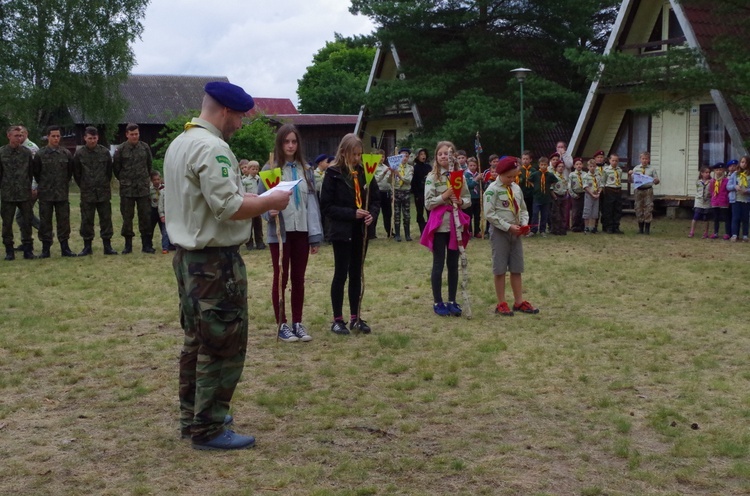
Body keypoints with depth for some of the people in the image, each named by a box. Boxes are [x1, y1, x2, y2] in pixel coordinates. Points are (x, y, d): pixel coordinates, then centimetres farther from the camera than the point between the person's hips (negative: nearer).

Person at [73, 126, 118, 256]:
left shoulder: (105, 152, 1)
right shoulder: (79, 153, -2)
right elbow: (76, 173, 6)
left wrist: (105, 185, 9)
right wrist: (83, 186, 7)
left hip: (104, 192, 1)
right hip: (86, 193, -1)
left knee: (106, 219, 4)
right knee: (86, 220, 4)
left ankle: (107, 246, 10)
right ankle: (87, 246, 12)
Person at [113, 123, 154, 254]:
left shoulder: (145, 147, 2)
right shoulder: (121, 149, -4)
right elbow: (116, 168, 5)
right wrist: (124, 180, 13)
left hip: (143, 187, 1)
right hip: (126, 189, -1)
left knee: (145, 216, 2)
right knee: (127, 217, 4)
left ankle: (147, 245, 9)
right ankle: (128, 245, 13)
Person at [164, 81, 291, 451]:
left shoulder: (179, 144, 13)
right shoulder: (212, 148, -18)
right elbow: (228, 208, -25)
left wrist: (251, 198, 13)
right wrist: (269, 202, -11)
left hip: (187, 255, 10)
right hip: (215, 261, -10)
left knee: (197, 340, 18)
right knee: (224, 346, -3)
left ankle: (193, 416, 28)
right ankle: (208, 429, 2)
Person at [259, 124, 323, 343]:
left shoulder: (306, 169, 6)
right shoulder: (270, 169, -6)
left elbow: (312, 202, 3)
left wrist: (316, 235, -2)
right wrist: (269, 213, -26)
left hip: (301, 232, 4)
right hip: (279, 232, -4)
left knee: (299, 278, 11)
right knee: (281, 278, 5)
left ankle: (297, 323, 21)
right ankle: (282, 325, 14)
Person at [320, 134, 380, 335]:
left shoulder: (365, 172, 5)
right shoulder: (333, 174, -9)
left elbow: (376, 198, 11)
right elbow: (326, 206, -11)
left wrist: (372, 214, -9)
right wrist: (352, 213, -18)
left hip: (361, 231, 5)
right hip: (342, 231, -5)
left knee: (356, 274, 11)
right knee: (341, 274, 0)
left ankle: (355, 317, 19)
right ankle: (337, 320, 9)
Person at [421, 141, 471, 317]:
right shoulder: (432, 177, -4)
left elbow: (468, 200, 9)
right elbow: (428, 203, -9)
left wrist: (460, 201, -11)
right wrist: (444, 196, -19)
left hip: (456, 224, 4)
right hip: (439, 225, -3)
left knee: (453, 264, 8)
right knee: (439, 264, 2)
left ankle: (452, 301, 16)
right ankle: (437, 302, 10)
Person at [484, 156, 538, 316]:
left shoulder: (517, 188, 9)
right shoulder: (492, 189, -11)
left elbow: (523, 209, 16)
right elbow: (490, 213, -17)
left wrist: (524, 223, -3)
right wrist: (508, 226, -19)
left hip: (515, 231, 6)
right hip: (500, 232, -6)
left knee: (517, 268, 10)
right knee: (500, 268, 0)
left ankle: (519, 301, 18)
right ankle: (501, 303, 8)